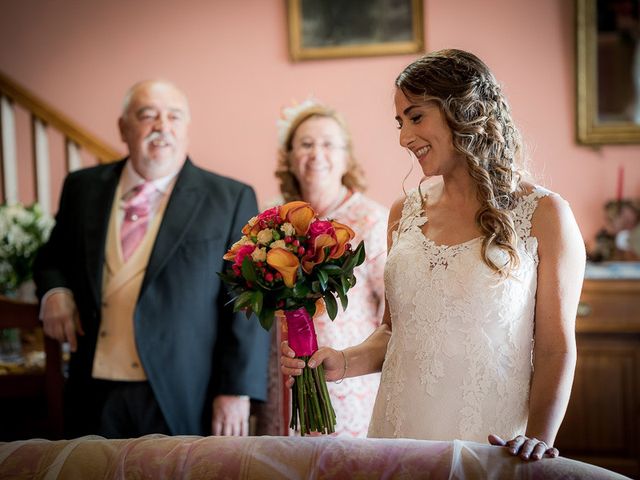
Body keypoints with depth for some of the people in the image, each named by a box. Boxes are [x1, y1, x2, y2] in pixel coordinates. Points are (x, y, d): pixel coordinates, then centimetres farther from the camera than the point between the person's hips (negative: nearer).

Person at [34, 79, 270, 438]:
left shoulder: (231, 200, -3)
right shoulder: (84, 188, 8)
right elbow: (54, 257, 22)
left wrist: (237, 390, -12)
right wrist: (55, 291, 0)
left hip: (184, 400, -3)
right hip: (96, 396, 3)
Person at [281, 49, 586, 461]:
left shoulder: (543, 215, -5)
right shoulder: (405, 214, 8)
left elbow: (555, 349, -7)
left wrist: (538, 438, -20)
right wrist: (345, 363, -2)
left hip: (488, 443, -4)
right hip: (399, 437, 4)